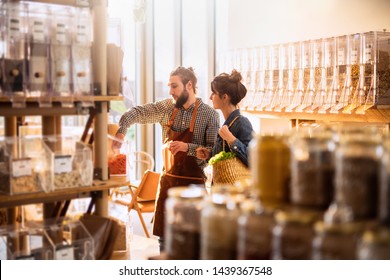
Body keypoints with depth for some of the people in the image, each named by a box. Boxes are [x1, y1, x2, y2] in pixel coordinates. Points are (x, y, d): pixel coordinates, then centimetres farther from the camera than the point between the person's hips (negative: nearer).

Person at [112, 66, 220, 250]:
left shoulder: (209, 114, -9)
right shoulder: (167, 107, 3)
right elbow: (136, 112, 6)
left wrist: (188, 147, -24)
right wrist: (121, 131, -10)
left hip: (193, 183, -4)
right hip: (167, 180, 4)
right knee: (164, 237, 13)